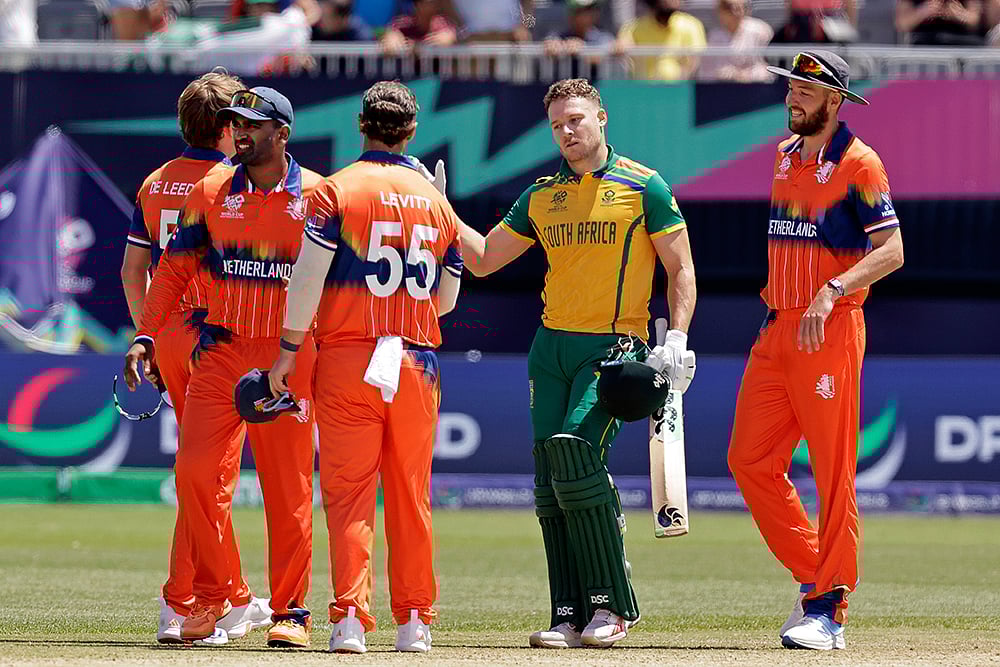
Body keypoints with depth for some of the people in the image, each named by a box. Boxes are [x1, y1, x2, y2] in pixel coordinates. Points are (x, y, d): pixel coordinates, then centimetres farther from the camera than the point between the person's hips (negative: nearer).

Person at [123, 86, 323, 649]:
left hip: (289, 355, -3)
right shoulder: (211, 192, 9)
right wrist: (146, 335, 2)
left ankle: (291, 611, 6)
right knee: (197, 472, -7)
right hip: (220, 351, 3)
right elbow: (176, 267, 12)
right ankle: (211, 599, 6)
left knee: (288, 486, -2)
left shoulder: (317, 196, 1)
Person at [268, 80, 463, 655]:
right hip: (417, 362, 3)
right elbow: (446, 298, 14)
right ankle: (415, 622, 10)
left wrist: (289, 349, -3)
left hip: (347, 357, -3)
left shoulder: (337, 191, -4)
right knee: (411, 497, 9)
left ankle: (350, 618, -10)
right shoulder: (436, 201, 9)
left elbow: (308, 277, -9)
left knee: (349, 495, -3)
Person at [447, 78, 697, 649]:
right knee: (550, 479, -1)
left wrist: (677, 338, -13)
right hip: (553, 345, 6)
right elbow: (484, 258, 18)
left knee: (575, 450, -23)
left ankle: (613, 604, -15)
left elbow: (681, 268, -1)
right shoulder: (542, 196, 14)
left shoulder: (644, 187, -1)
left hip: (615, 345, -6)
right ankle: (570, 616, 3)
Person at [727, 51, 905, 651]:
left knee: (833, 471, -6)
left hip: (831, 331, -8)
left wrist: (830, 292, -24)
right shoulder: (785, 156, 16)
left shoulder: (858, 163, -8)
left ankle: (828, 610, -3)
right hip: (778, 330, 8)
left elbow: (891, 251, -14)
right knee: (750, 459, 3)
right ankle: (814, 576, 15)